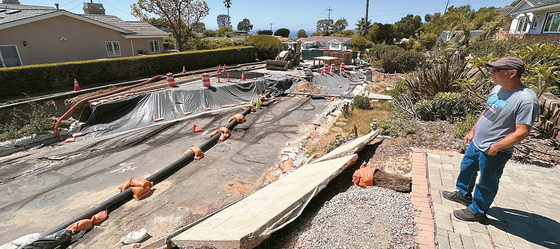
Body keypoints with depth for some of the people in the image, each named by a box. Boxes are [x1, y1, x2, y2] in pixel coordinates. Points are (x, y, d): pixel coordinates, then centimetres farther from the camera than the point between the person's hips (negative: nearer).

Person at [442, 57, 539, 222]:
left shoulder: (526, 99, -24)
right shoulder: (497, 89, 1)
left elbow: (522, 132, -23)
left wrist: (495, 147, -22)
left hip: (494, 152, -8)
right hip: (476, 143, 8)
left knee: (486, 183, 11)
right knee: (467, 168, 26)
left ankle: (477, 211, 31)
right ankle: (463, 194, 50)